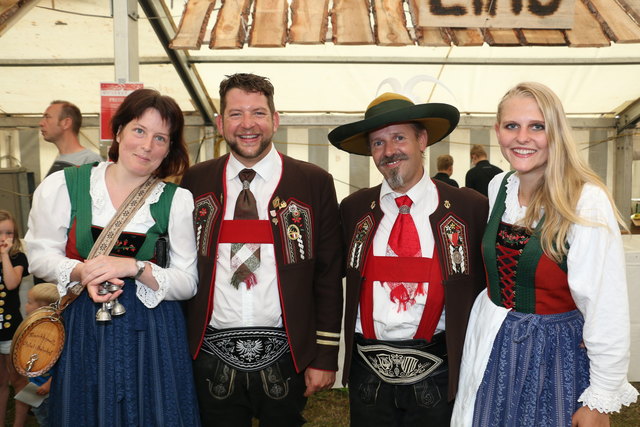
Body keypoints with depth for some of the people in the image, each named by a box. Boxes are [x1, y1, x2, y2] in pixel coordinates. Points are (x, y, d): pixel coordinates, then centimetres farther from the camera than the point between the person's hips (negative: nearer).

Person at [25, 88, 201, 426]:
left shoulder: (178, 201, -6)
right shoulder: (63, 185, -4)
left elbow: (188, 283, -6)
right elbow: (40, 254, 3)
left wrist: (134, 267, -21)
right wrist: (82, 272, -16)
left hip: (152, 334, 0)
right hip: (81, 329, 1)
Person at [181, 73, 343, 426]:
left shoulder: (314, 183, -3)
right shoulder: (195, 182, 2)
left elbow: (329, 274, -2)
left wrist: (325, 356, -3)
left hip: (284, 357, -1)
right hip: (212, 356, 2)